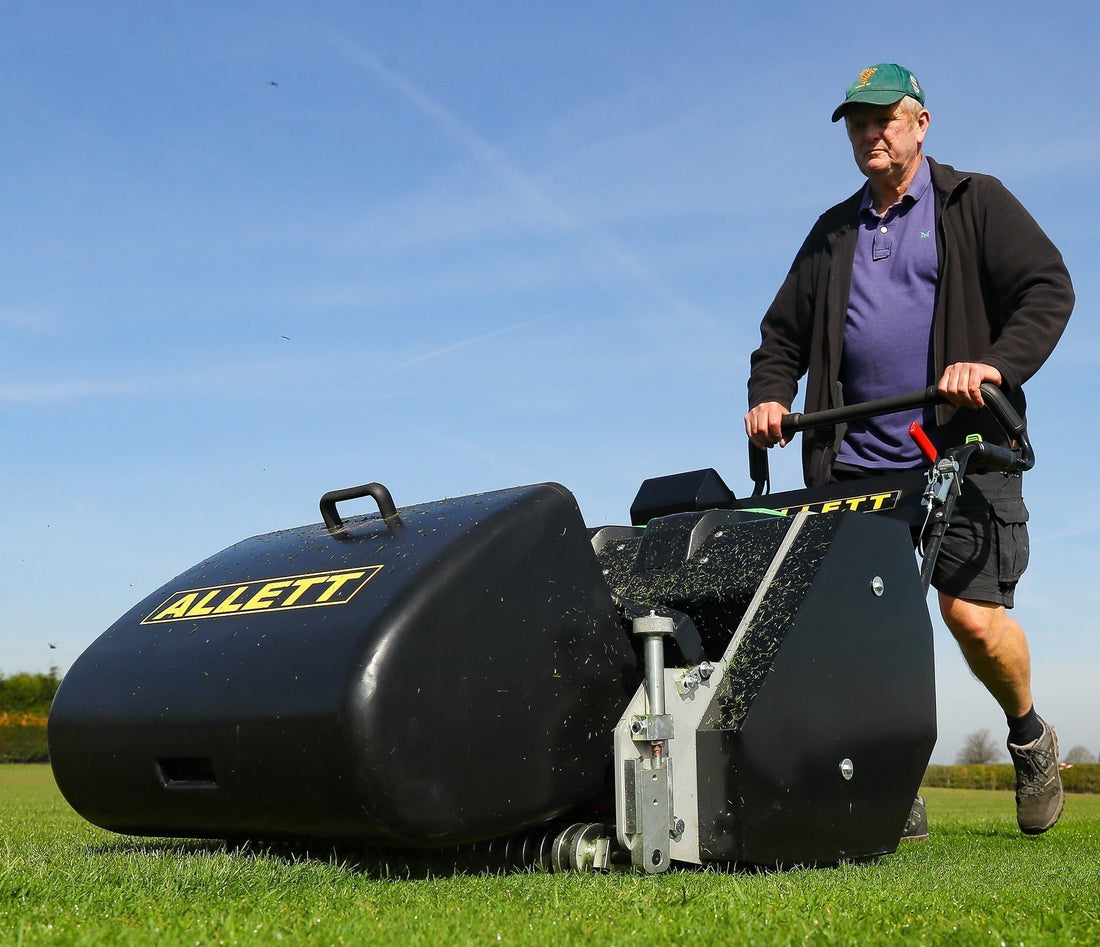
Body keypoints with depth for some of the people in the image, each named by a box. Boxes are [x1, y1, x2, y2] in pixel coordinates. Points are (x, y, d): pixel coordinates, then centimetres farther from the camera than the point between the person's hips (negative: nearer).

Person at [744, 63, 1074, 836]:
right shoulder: (833, 232, 24)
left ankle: (1030, 736, 18)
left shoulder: (976, 202, 11)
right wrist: (769, 393, 5)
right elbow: (784, 331, 25)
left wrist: (994, 363, -18)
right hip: (857, 462, 4)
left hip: (962, 451, -4)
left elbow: (1049, 289, -1)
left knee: (974, 615, -11)